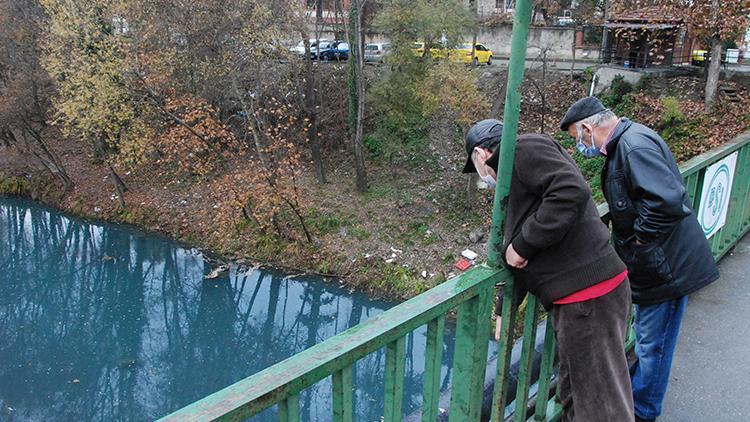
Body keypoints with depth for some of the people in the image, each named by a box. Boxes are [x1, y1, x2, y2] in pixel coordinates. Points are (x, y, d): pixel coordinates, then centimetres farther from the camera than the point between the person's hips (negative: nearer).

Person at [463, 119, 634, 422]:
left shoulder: (525, 148, -7)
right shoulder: (514, 174, 22)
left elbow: (572, 191, -25)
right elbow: (523, 262, 26)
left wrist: (523, 244, -17)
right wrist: (503, 311, 30)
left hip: (589, 298, -10)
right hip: (575, 298, 10)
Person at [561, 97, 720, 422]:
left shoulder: (635, 145, -24)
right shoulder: (623, 144, 9)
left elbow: (668, 201, -34)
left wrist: (639, 239, -22)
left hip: (667, 266, -10)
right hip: (656, 262, 10)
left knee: (652, 343, 6)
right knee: (646, 336, 25)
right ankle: (635, 390, 43)